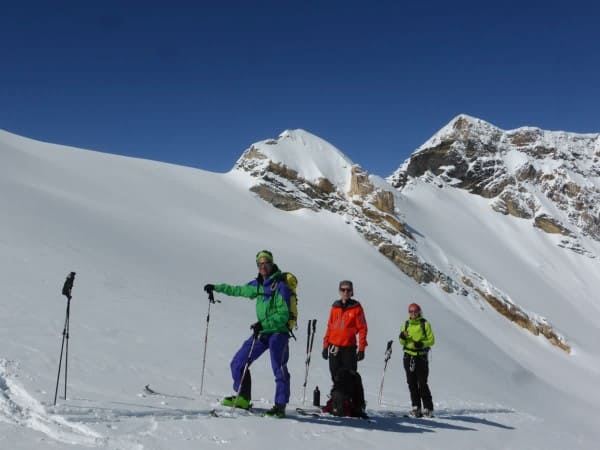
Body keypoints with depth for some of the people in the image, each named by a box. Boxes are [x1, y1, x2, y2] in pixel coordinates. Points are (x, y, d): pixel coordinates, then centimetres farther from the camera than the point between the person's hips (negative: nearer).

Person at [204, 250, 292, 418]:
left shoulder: (280, 286, -12)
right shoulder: (258, 284, 10)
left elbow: (283, 315, -16)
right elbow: (239, 290, 27)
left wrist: (263, 324, -25)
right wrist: (216, 288, 31)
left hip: (278, 332, -7)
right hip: (262, 332, 8)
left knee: (279, 369, -20)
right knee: (238, 363, 8)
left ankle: (280, 406, -13)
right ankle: (242, 398, 22)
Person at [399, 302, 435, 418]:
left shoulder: (425, 324, 1)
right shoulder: (406, 324, 13)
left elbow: (431, 340, -2)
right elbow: (402, 342, 13)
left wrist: (422, 343, -19)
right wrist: (402, 337, -9)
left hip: (421, 356, -4)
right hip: (408, 356, 4)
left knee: (422, 383, -7)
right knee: (412, 383, 4)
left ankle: (428, 408, -1)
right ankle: (416, 407, 11)